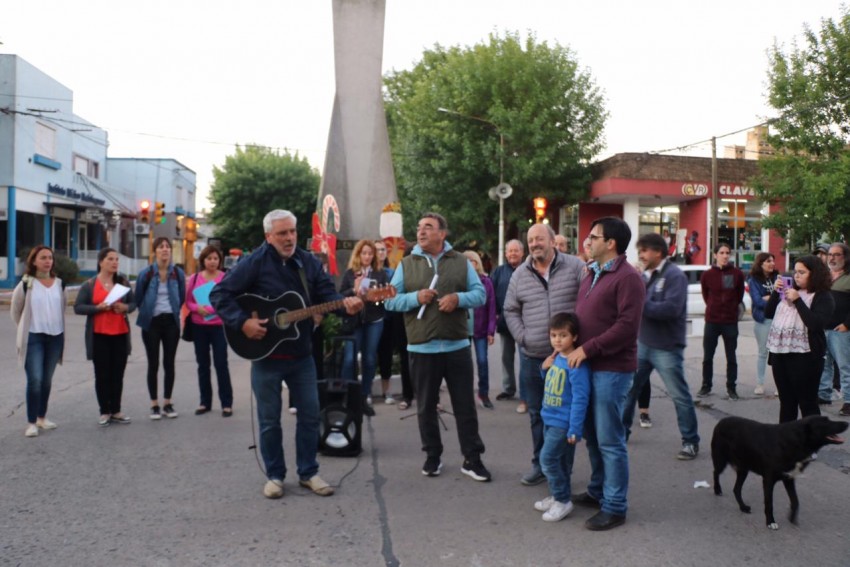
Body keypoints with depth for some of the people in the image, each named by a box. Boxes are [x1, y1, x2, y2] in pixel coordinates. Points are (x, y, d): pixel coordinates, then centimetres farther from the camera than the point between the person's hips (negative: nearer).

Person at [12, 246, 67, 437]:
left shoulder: (59, 283, 3)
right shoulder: (26, 283, -8)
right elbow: (15, 310, 2)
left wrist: (54, 323, 14)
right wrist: (26, 327, 7)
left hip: (55, 336, 4)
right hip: (33, 337, -4)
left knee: (47, 380, 12)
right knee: (35, 379, -11)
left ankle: (42, 417, 24)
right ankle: (31, 422, -2)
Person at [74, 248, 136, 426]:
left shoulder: (123, 281, 6)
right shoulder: (89, 284, -1)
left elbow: (133, 302, 10)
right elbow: (78, 307, -4)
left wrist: (125, 307, -12)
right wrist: (99, 307, -19)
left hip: (120, 334, 2)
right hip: (99, 336, -2)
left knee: (117, 375, 7)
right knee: (102, 375, 4)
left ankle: (116, 411, 16)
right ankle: (105, 412, 13)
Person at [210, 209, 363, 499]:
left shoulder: (308, 262, 4)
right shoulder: (254, 263, -10)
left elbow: (326, 292, -1)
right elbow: (219, 294, -10)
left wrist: (344, 303, -22)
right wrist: (242, 322, -22)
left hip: (301, 355, 4)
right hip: (265, 355, -4)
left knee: (310, 414, 8)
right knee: (269, 419, 6)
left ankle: (308, 472, 22)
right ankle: (274, 475, 22)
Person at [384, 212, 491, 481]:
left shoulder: (461, 262, 5)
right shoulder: (406, 264, 4)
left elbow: (480, 294, 2)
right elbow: (390, 300, 0)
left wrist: (459, 298, -17)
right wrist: (416, 297, -17)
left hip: (457, 346, 0)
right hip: (422, 348, 0)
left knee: (465, 405, 6)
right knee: (426, 406, 10)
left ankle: (472, 459, 16)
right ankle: (433, 456, 26)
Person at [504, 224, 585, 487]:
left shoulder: (575, 267, -5)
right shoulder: (520, 275, 6)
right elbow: (511, 311, 12)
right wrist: (522, 337, -1)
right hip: (531, 357, 3)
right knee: (537, 413, 14)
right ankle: (540, 464, 28)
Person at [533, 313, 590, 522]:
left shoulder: (576, 364, -21)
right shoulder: (556, 358, 5)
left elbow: (580, 399, -22)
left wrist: (575, 430, -22)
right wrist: (545, 368, 2)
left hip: (563, 423, -8)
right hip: (549, 419, 8)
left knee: (548, 458, -7)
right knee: (557, 460, 18)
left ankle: (563, 501, 6)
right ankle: (557, 496, 31)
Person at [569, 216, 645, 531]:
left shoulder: (627, 277, -14)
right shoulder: (592, 274, 15)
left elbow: (627, 327, -21)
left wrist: (587, 349, -20)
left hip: (612, 369, -9)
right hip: (589, 366, 9)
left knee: (610, 440, -1)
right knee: (592, 434, 17)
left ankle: (615, 507, 10)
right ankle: (597, 491, 32)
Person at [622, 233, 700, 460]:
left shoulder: (675, 275, -14)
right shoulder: (646, 275, 8)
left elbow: (672, 308, -27)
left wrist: (640, 304, -23)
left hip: (666, 348, -7)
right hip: (642, 343, 7)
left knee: (679, 396, 3)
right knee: (629, 388, 13)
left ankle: (691, 442, 16)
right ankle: (622, 431, 28)